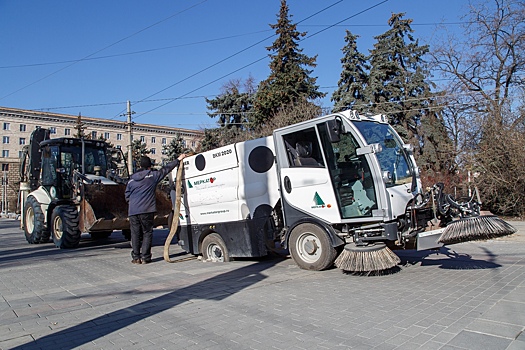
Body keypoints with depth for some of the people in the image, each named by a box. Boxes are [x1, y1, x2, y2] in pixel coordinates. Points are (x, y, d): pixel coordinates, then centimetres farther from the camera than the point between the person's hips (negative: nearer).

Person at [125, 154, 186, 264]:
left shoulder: (131, 179, 15)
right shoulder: (153, 175, 3)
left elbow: (127, 195, 17)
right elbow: (166, 169, 11)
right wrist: (178, 160, 21)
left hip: (133, 211, 4)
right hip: (146, 210, -4)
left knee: (135, 234, 8)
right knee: (147, 233, 4)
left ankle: (136, 257, 10)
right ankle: (145, 257, 2)